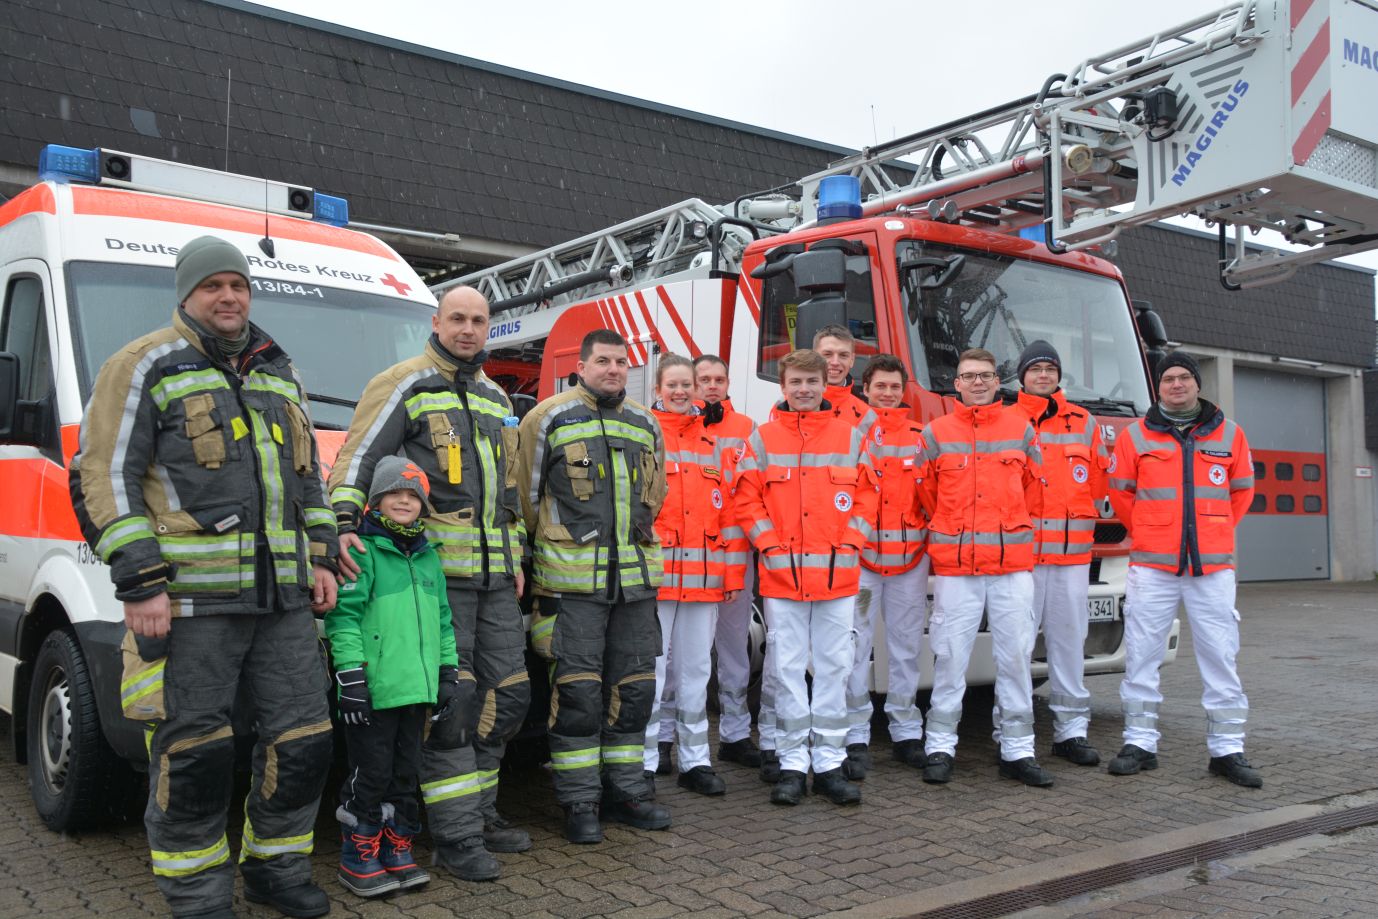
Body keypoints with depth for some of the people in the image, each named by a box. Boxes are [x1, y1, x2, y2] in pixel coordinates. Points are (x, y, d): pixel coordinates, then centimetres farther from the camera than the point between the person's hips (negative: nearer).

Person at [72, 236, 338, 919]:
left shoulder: (279, 373, 20)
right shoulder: (145, 367, 1)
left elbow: (309, 474, 25)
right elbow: (104, 478, -5)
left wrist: (319, 557, 14)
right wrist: (139, 583, -13)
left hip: (282, 598, 6)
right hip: (189, 599, -5)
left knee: (301, 736, 7)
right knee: (193, 748, 0)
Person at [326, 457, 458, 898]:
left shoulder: (428, 557, 15)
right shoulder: (362, 551, -7)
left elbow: (442, 619, 19)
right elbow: (343, 616, -12)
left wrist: (448, 673, 15)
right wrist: (350, 676, -17)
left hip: (417, 689, 7)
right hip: (374, 690, -6)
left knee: (406, 773, 14)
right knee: (371, 774, 1)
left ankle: (397, 851, 26)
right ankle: (359, 859, 15)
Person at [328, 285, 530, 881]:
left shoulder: (496, 398, 20)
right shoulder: (405, 384, -2)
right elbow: (358, 458, -9)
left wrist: (515, 555, 22)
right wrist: (344, 524, -23)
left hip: (493, 574, 8)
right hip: (436, 569, -7)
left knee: (508, 693, 11)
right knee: (449, 702, -6)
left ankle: (477, 807, 26)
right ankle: (456, 834, 3)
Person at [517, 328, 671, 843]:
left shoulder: (645, 425, 14)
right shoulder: (549, 418, 0)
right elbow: (525, 493, 4)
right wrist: (552, 546, 8)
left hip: (636, 577, 5)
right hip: (572, 578, -5)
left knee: (634, 685, 9)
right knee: (578, 689, -3)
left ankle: (625, 789, 22)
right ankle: (579, 801, 8)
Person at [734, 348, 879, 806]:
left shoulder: (851, 437, 7)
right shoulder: (763, 438, 4)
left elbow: (866, 498, 9)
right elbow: (747, 500, 4)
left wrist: (848, 546, -2)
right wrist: (771, 547, -6)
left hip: (838, 574, 1)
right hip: (781, 574, -1)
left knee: (834, 667, 5)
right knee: (787, 668, 3)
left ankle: (829, 762, 15)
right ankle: (793, 762, 13)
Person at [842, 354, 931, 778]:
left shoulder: (920, 436, 12)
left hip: (910, 556, 3)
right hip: (859, 553, -3)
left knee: (907, 646, 10)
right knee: (855, 647, -4)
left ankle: (907, 732, 20)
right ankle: (855, 737, 4)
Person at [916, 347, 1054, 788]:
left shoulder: (1021, 429, 9)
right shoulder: (936, 433, 5)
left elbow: (1033, 488, 17)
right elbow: (926, 492, 14)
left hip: (1013, 562, 2)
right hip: (954, 565, -1)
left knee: (1016, 655, 4)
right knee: (950, 656, 1)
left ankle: (1018, 750, 14)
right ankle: (940, 746, 11)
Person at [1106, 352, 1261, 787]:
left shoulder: (1229, 434, 8)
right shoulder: (1136, 435, 4)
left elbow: (1241, 493, 16)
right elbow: (1120, 491, 11)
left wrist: (1212, 533, 13)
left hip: (1213, 566, 1)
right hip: (1152, 566, -1)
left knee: (1220, 655, 3)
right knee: (1141, 654, 2)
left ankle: (1227, 750, 12)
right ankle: (1140, 743, 12)